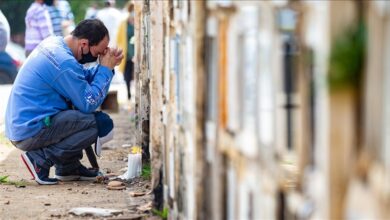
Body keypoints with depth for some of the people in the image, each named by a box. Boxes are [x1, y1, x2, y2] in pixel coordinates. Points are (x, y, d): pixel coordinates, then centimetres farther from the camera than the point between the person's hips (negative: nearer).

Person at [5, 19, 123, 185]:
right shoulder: (65, 63, -22)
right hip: (30, 132, -10)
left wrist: (106, 67, 2)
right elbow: (90, 104, -15)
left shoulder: (52, 43, 7)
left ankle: (68, 167, 18)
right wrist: (106, 69, -8)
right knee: (102, 123, -14)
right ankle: (41, 158, -9)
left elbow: (83, 78, 17)